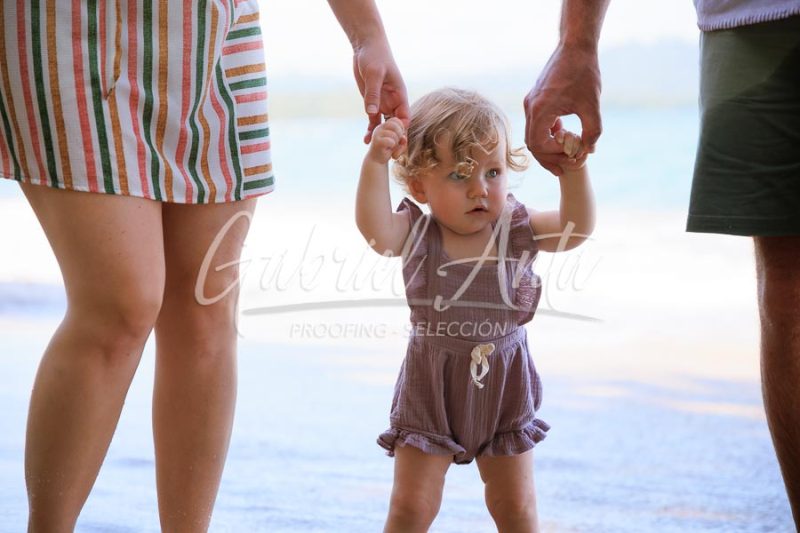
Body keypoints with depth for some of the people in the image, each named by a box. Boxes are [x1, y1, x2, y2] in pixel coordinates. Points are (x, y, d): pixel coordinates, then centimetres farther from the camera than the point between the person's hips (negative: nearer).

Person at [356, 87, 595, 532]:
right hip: (430, 390, -2)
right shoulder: (416, 234, -13)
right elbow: (374, 227, -33)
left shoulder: (517, 230, -7)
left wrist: (573, 170, -34)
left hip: (503, 386, 2)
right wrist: (375, 162, -49)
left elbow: (576, 228, -18)